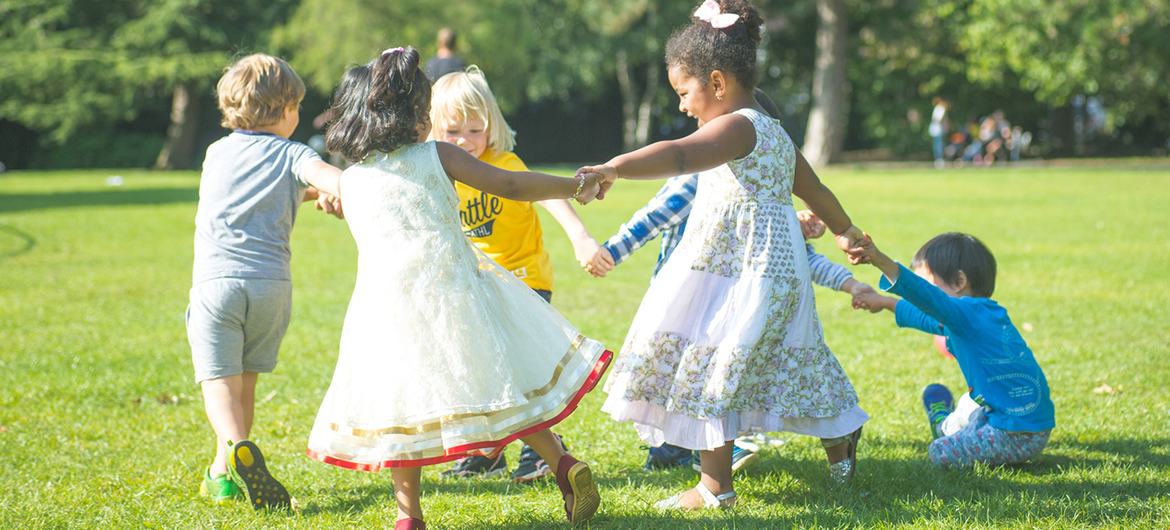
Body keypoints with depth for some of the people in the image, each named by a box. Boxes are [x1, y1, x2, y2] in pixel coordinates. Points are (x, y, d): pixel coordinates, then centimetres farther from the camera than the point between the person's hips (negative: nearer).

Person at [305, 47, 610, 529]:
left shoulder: (349, 182, 7)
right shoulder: (436, 156, 2)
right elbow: (511, 186, 0)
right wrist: (576, 186, 9)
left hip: (389, 304, 1)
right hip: (454, 286, 0)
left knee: (403, 402, 10)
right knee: (496, 385, 10)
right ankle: (563, 465, 3)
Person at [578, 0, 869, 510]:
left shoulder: (736, 126, -14)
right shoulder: (776, 134, 18)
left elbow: (679, 156, -34)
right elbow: (816, 190, 33)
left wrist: (615, 168, -48)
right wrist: (844, 231, 51)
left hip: (740, 272, -10)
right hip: (775, 270, 10)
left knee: (711, 369, -8)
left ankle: (715, 487, -8)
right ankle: (839, 449, 36)